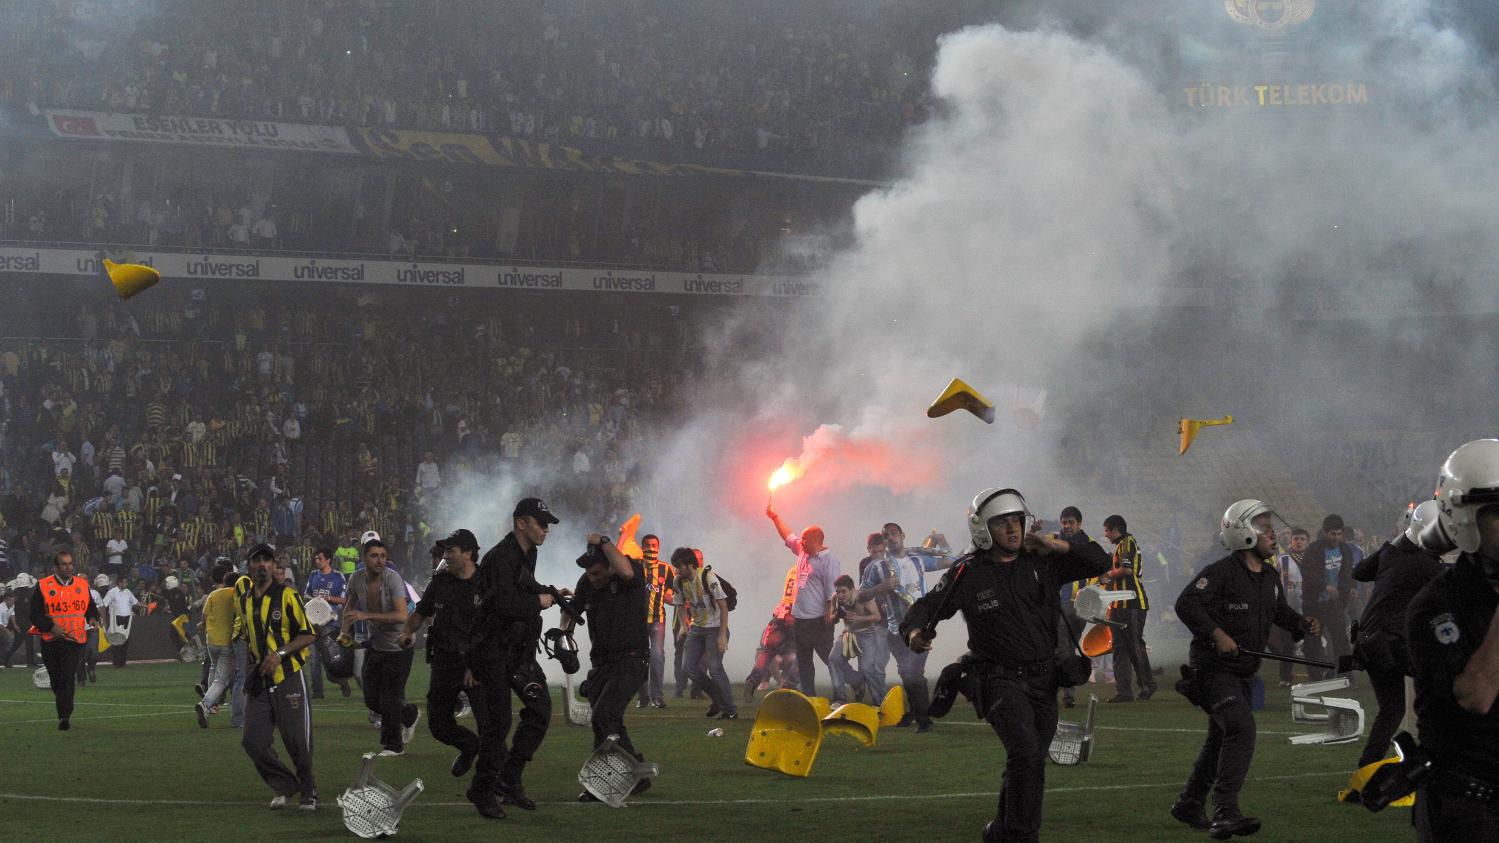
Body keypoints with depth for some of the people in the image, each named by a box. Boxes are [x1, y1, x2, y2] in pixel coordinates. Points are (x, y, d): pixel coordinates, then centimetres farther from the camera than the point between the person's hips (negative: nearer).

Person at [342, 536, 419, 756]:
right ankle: (410, 715, 36)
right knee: (372, 700, 10)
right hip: (375, 645, 6)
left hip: (398, 646, -6)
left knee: (390, 699, -4)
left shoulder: (392, 578, -23)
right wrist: (344, 630, 0)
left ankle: (393, 744, 14)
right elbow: (350, 605, 16)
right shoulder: (357, 579, -6)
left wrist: (366, 615, -35)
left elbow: (402, 615, -33)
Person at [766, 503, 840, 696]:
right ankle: (808, 695, 17)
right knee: (803, 662, 12)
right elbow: (788, 536, 28)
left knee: (829, 658, -8)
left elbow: (832, 590, -18)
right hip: (800, 618, 9)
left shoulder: (828, 559, -13)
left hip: (818, 620, -9)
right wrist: (774, 517, 28)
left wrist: (830, 613, -22)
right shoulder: (803, 551, 11)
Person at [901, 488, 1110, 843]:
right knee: (1026, 752, -26)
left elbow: (1099, 562, 6)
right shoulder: (968, 573, -5)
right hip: (1001, 679, -5)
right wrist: (915, 631, -22)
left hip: (1044, 679, 5)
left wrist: (1057, 545, -9)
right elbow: (927, 606, 0)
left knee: (1029, 762, 14)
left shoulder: (1042, 563, 4)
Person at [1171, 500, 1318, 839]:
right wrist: (1217, 634, -28)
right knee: (1241, 729, -23)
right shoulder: (1222, 572, -17)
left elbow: (1280, 612, 24)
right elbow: (1186, 604, -22)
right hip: (1214, 668, -9)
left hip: (1244, 671, 9)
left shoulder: (1270, 577, 11)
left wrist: (1303, 624, 4)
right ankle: (1225, 813, -26)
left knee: (1222, 739, 17)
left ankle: (1189, 804, 32)